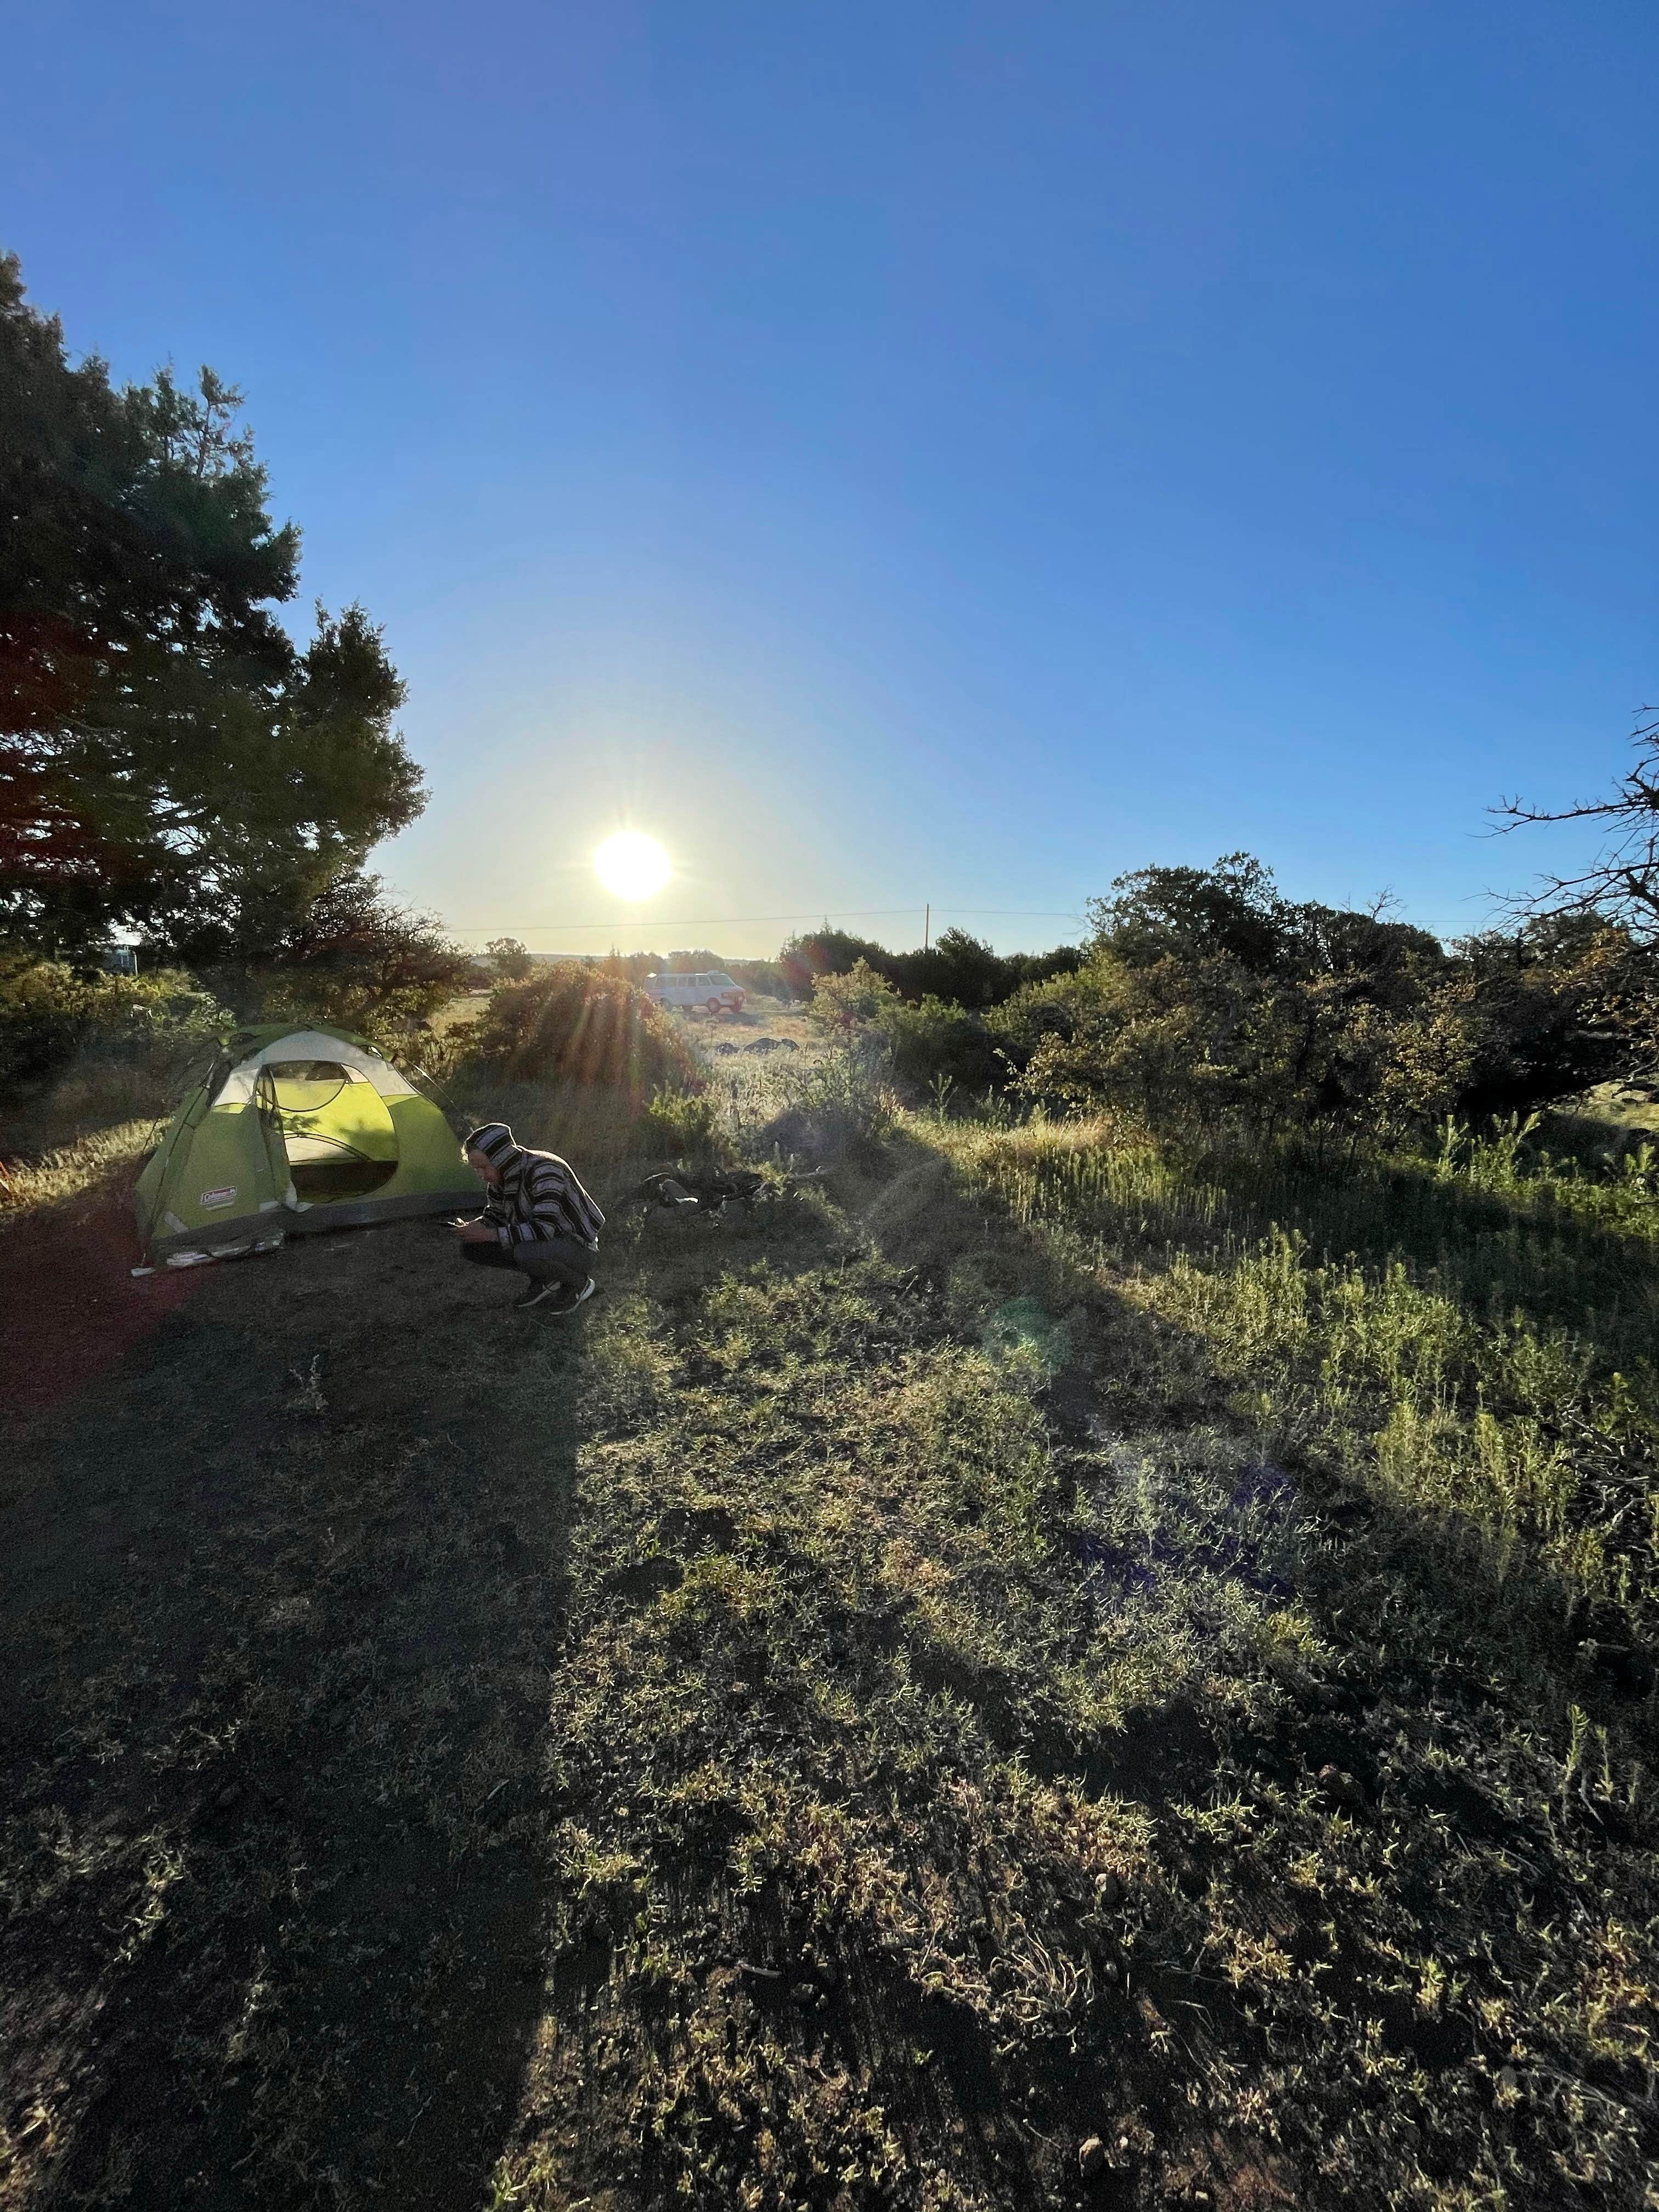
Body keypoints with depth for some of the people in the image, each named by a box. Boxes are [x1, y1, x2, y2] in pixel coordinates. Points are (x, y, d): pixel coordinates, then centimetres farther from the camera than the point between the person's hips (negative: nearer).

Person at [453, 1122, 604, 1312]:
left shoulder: (543, 1171, -28)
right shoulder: (503, 1175, -3)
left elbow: (544, 1229, -34)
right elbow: (495, 1214, 12)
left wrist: (491, 1234, -31)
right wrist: (474, 1227, -10)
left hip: (576, 1246, -8)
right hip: (543, 1244, 9)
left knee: (526, 1253, -39)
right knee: (471, 1247, -4)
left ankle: (579, 1282, -8)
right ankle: (545, 1280, 7)